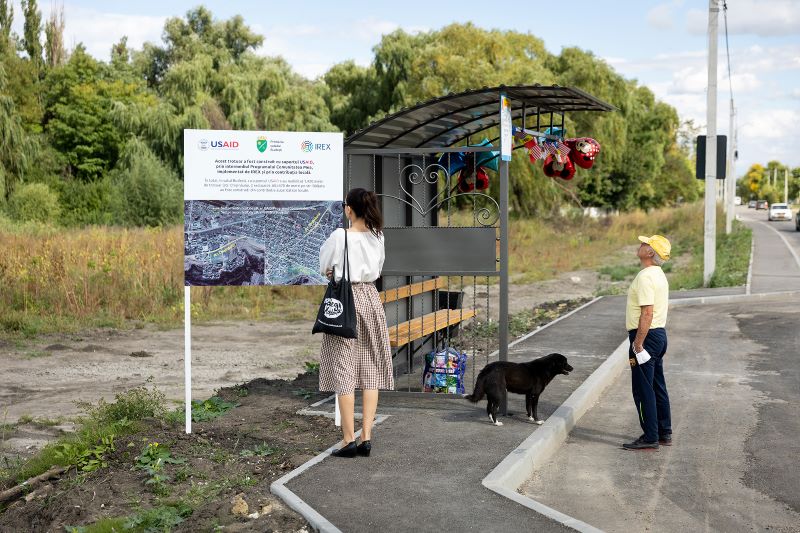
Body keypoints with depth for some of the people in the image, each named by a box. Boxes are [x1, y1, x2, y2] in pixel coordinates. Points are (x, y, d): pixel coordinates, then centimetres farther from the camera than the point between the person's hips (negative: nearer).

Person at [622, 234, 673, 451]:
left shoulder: (645, 277, -19)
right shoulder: (659, 275, 13)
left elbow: (647, 313, -25)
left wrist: (638, 344, -23)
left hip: (646, 336, -10)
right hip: (660, 334, 10)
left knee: (643, 389, -4)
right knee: (657, 386, 16)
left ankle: (650, 437, 0)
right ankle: (664, 433, 23)